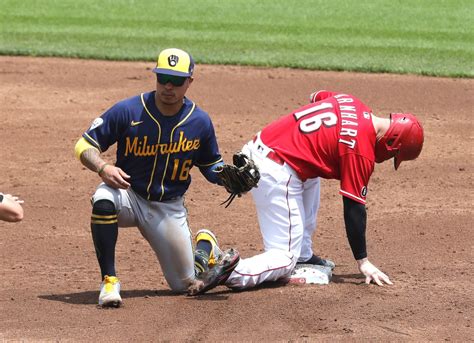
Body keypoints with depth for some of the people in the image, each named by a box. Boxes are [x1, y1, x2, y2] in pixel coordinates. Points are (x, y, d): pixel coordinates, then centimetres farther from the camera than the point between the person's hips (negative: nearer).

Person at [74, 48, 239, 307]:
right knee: (103, 200, -39)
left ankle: (205, 245, 41)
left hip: (169, 207, 2)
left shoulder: (200, 122, -8)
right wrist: (102, 167, -32)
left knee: (184, 283, 6)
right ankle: (109, 281, -27)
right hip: (128, 195, -2)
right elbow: (84, 146, -11)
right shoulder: (128, 111, -17)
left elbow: (211, 166, 7)